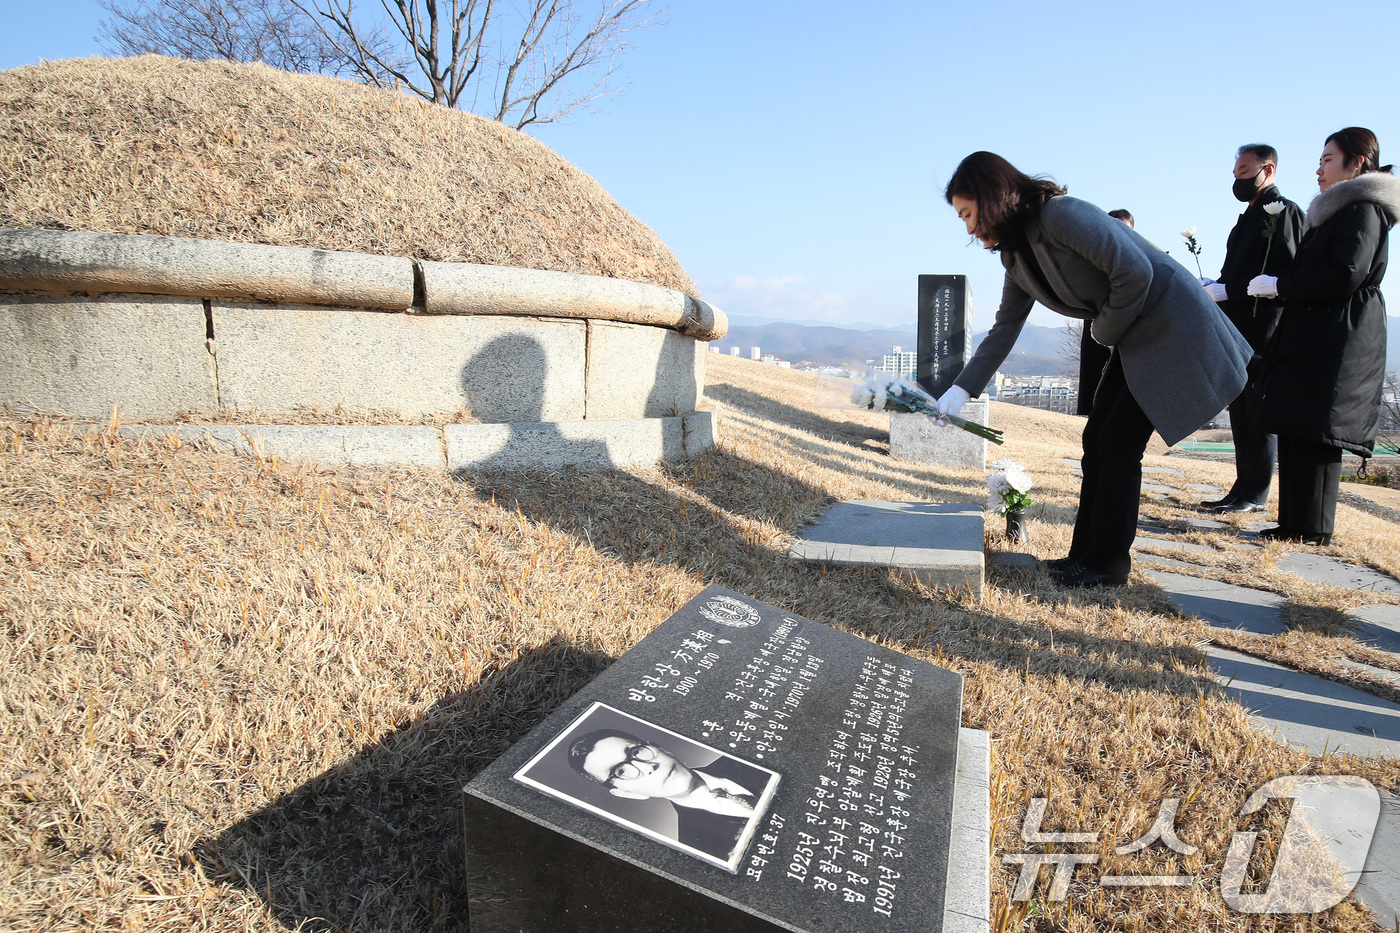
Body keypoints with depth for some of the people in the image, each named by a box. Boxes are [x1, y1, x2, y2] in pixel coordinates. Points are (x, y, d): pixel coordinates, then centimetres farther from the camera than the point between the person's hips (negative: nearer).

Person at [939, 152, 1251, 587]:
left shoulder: (1063, 216, -23)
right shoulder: (1016, 256, 5)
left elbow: (1136, 272, -25)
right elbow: (1004, 329, 9)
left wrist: (1105, 331, -10)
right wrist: (961, 389, 4)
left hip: (1174, 327, -9)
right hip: (1134, 338, 9)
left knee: (1118, 443, -9)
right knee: (1097, 439, 6)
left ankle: (1108, 563, 3)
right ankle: (1088, 552, 15)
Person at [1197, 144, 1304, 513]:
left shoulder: (1283, 211, -6)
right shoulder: (1250, 217, 22)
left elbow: (1283, 275, -17)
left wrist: (1228, 290, -18)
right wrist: (1215, 286, 4)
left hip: (1263, 330, -9)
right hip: (1239, 332, 9)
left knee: (1258, 412, -6)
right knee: (1241, 412, 9)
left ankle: (1254, 495, -2)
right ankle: (1243, 489, 15)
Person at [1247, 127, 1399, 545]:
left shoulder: (1362, 209, -7)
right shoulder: (1343, 210, 23)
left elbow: (1345, 275, -18)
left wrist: (1279, 285, -12)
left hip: (1337, 342, -10)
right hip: (1315, 338, 10)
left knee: (1313, 430, -10)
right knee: (1299, 431, 7)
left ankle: (1311, 528, -6)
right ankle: (1298, 525, 11)